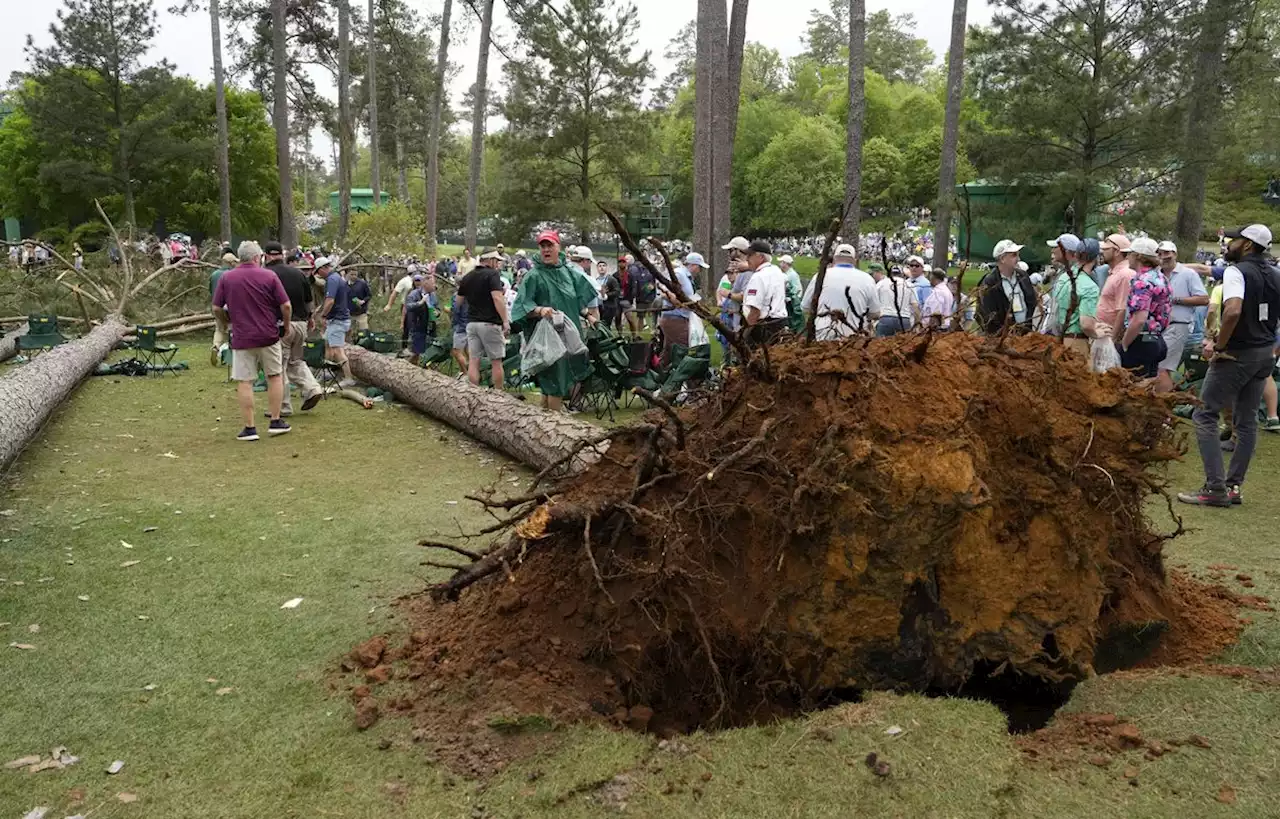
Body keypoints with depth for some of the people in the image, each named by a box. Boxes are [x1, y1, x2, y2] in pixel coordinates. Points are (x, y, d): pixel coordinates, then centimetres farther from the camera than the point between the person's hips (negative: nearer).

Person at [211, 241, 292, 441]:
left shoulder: (226, 278, 0)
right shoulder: (269, 276, -3)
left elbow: (216, 309, 1)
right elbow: (286, 306, -7)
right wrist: (286, 325, 10)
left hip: (241, 338, 0)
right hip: (268, 335, 0)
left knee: (244, 383, 3)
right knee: (275, 376, 14)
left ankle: (250, 428, 3)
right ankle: (275, 422, 16)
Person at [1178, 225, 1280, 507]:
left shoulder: (1236, 272, -15)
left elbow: (1233, 311, -30)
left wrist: (1219, 346, -20)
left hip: (1236, 354, -8)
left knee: (1204, 415, -2)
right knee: (1247, 420, 12)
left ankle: (1215, 488, -6)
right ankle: (1234, 486, 16)